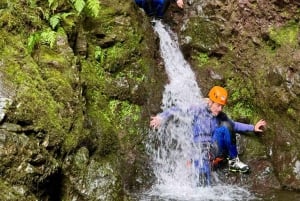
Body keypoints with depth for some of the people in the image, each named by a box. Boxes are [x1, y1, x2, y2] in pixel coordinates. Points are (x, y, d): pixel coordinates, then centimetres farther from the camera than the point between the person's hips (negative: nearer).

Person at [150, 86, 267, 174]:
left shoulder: (221, 116, 9)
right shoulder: (197, 111, -6)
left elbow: (234, 125, 25)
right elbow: (176, 111, -8)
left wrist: (253, 128, 20)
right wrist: (161, 117, -21)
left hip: (215, 150, 4)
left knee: (226, 126, -20)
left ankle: (233, 161, -11)